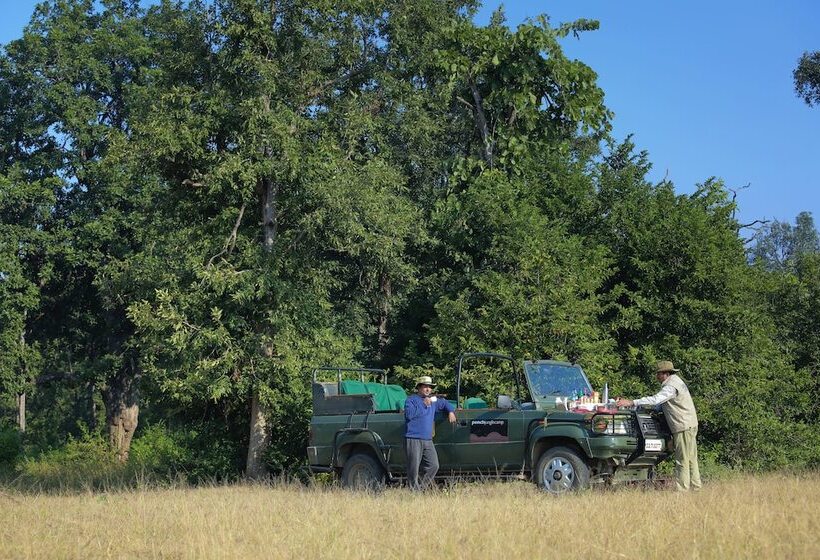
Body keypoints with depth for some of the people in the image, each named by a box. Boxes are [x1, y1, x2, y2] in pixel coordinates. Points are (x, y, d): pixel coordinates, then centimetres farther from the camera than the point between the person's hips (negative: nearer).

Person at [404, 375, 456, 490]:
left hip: (428, 440, 7)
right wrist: (424, 405, -16)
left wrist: (451, 411, 19)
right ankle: (414, 489, -2)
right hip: (413, 439, -7)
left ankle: (422, 487, 11)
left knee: (433, 466, 0)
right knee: (414, 468, -8)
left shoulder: (433, 401, 20)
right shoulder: (411, 400, -2)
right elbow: (409, 414, -19)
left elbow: (445, 403, 38)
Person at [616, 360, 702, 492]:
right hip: (690, 426, 10)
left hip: (684, 427, -10)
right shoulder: (675, 381, 16)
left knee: (682, 461, -7)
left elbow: (656, 399, -30)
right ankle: (695, 488, 19)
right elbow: (660, 401, 22)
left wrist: (632, 402, -32)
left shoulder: (671, 386, -18)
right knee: (691, 460, 14)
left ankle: (682, 490, -6)